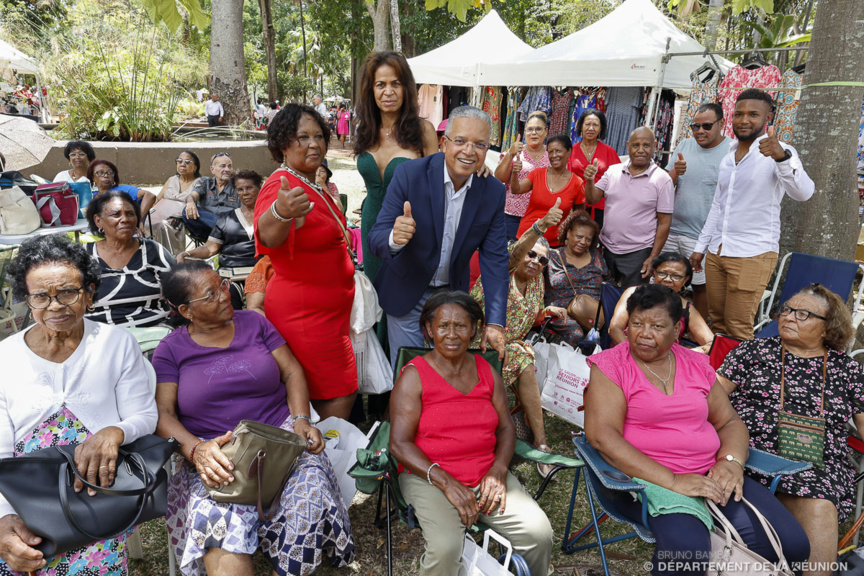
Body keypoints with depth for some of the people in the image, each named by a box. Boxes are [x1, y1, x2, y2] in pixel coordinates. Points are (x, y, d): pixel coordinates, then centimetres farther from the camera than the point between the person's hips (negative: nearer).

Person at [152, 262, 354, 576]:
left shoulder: (255, 322, 10)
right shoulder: (170, 350, 7)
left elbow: (292, 372, 9)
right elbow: (163, 414, 0)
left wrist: (301, 420, -8)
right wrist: (196, 450, -20)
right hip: (214, 454, -1)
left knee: (311, 497, -28)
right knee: (219, 520, -33)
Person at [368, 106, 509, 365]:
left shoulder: (493, 192, -10)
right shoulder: (409, 174, -19)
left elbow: (495, 258, -8)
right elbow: (376, 238, -19)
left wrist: (495, 323, -16)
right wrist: (394, 238, -45)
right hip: (406, 294, -2)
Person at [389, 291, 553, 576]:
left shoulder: (488, 373, 9)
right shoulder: (414, 377, -6)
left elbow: (506, 427, 12)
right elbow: (400, 444, -10)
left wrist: (498, 471, -7)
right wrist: (445, 481, -18)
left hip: (487, 474, 4)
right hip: (428, 475, -4)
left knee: (539, 532, -13)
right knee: (446, 547, -29)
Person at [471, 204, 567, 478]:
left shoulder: (537, 281, 11)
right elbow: (515, 252, -32)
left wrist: (546, 311, 2)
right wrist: (540, 226, -48)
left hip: (513, 345, 6)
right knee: (523, 359, -30)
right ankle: (540, 441, -19)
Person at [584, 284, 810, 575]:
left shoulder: (696, 364, 14)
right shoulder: (610, 365, -3)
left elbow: (730, 422, 19)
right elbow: (601, 434, -14)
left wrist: (731, 461, -4)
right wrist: (672, 481, -20)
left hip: (710, 475, 6)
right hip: (645, 479, -5)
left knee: (793, 544, -12)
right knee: (688, 547, -33)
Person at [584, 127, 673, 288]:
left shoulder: (662, 179, -6)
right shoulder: (613, 171, 5)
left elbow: (664, 223, -6)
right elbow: (592, 199, 2)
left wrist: (653, 258, -9)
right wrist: (590, 180, -18)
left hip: (637, 253, -4)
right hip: (607, 249, 4)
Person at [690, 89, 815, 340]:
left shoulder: (779, 153, -7)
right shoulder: (728, 157, 15)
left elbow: (803, 193, -25)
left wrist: (782, 157, -41)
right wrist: (700, 246, 18)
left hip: (752, 255, -6)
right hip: (716, 252, 6)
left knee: (737, 329, -3)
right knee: (717, 322, 11)